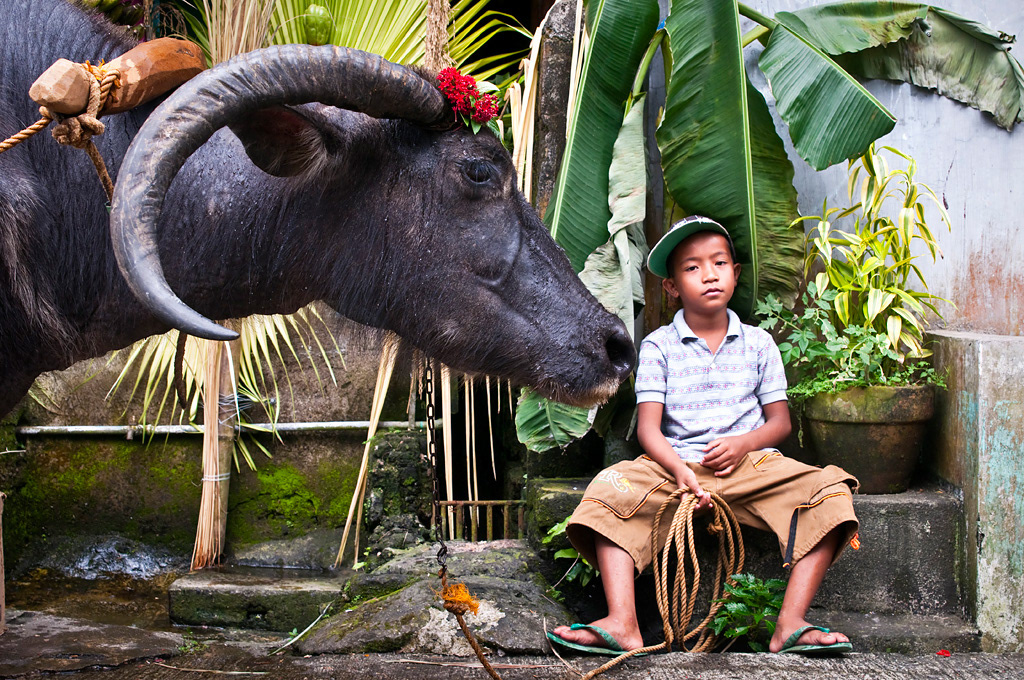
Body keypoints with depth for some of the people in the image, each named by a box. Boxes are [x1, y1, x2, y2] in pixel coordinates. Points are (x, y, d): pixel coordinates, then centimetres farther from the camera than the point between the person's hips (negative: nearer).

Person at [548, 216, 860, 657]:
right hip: (676, 464, -1)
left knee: (830, 490, -25)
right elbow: (648, 427, -3)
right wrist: (679, 470, -23)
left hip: (750, 463, 1)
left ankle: (790, 625, -29)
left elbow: (780, 420, 11)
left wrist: (743, 443, -12)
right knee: (610, 488, -29)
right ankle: (622, 624, -38)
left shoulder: (757, 344, 11)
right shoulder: (658, 347, 5)